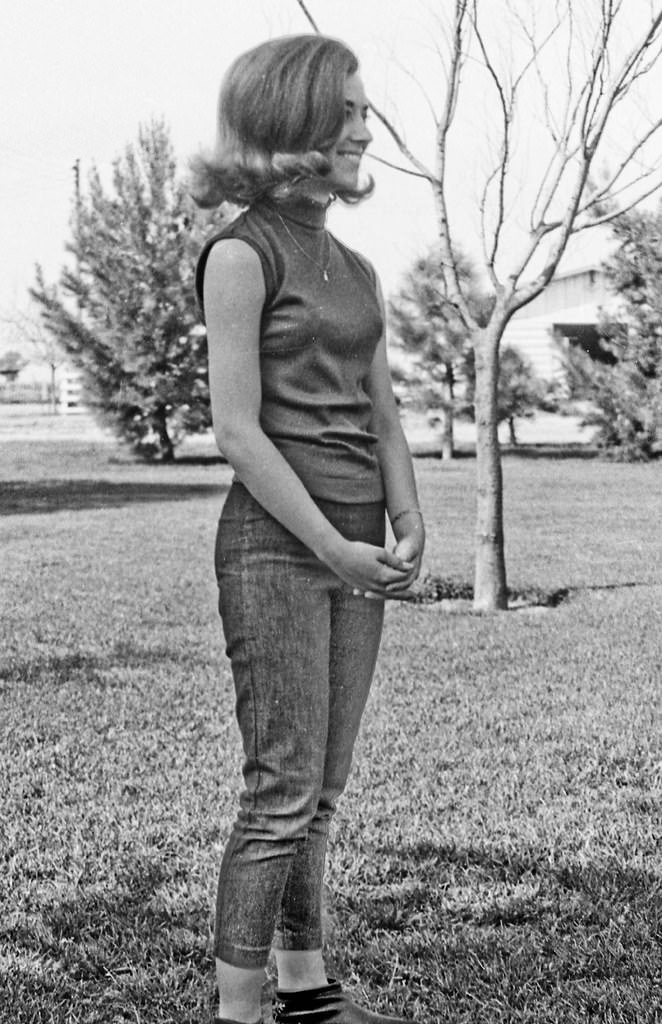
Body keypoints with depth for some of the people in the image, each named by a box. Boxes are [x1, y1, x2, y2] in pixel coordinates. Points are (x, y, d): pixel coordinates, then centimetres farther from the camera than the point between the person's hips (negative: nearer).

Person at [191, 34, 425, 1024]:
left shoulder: (354, 267, 15)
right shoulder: (242, 253, -9)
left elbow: (383, 415, 14)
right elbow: (239, 432, -15)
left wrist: (407, 528, 0)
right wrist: (332, 546, -15)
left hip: (357, 548, 7)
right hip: (276, 545, -7)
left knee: (320, 791, 13)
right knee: (283, 792, -5)